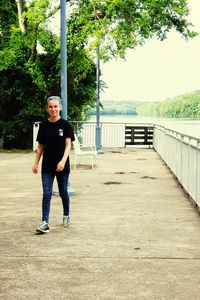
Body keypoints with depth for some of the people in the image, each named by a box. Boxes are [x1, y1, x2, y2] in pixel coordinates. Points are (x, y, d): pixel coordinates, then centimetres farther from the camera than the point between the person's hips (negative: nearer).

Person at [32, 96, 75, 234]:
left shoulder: (65, 125, -6)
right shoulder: (43, 125, 3)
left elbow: (68, 145, -12)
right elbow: (40, 146, 10)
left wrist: (63, 161, -25)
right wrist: (36, 163, 7)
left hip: (62, 166, -2)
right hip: (47, 166, 2)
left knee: (63, 192, 12)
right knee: (47, 194, -5)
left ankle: (66, 215, 34)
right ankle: (45, 223, -5)